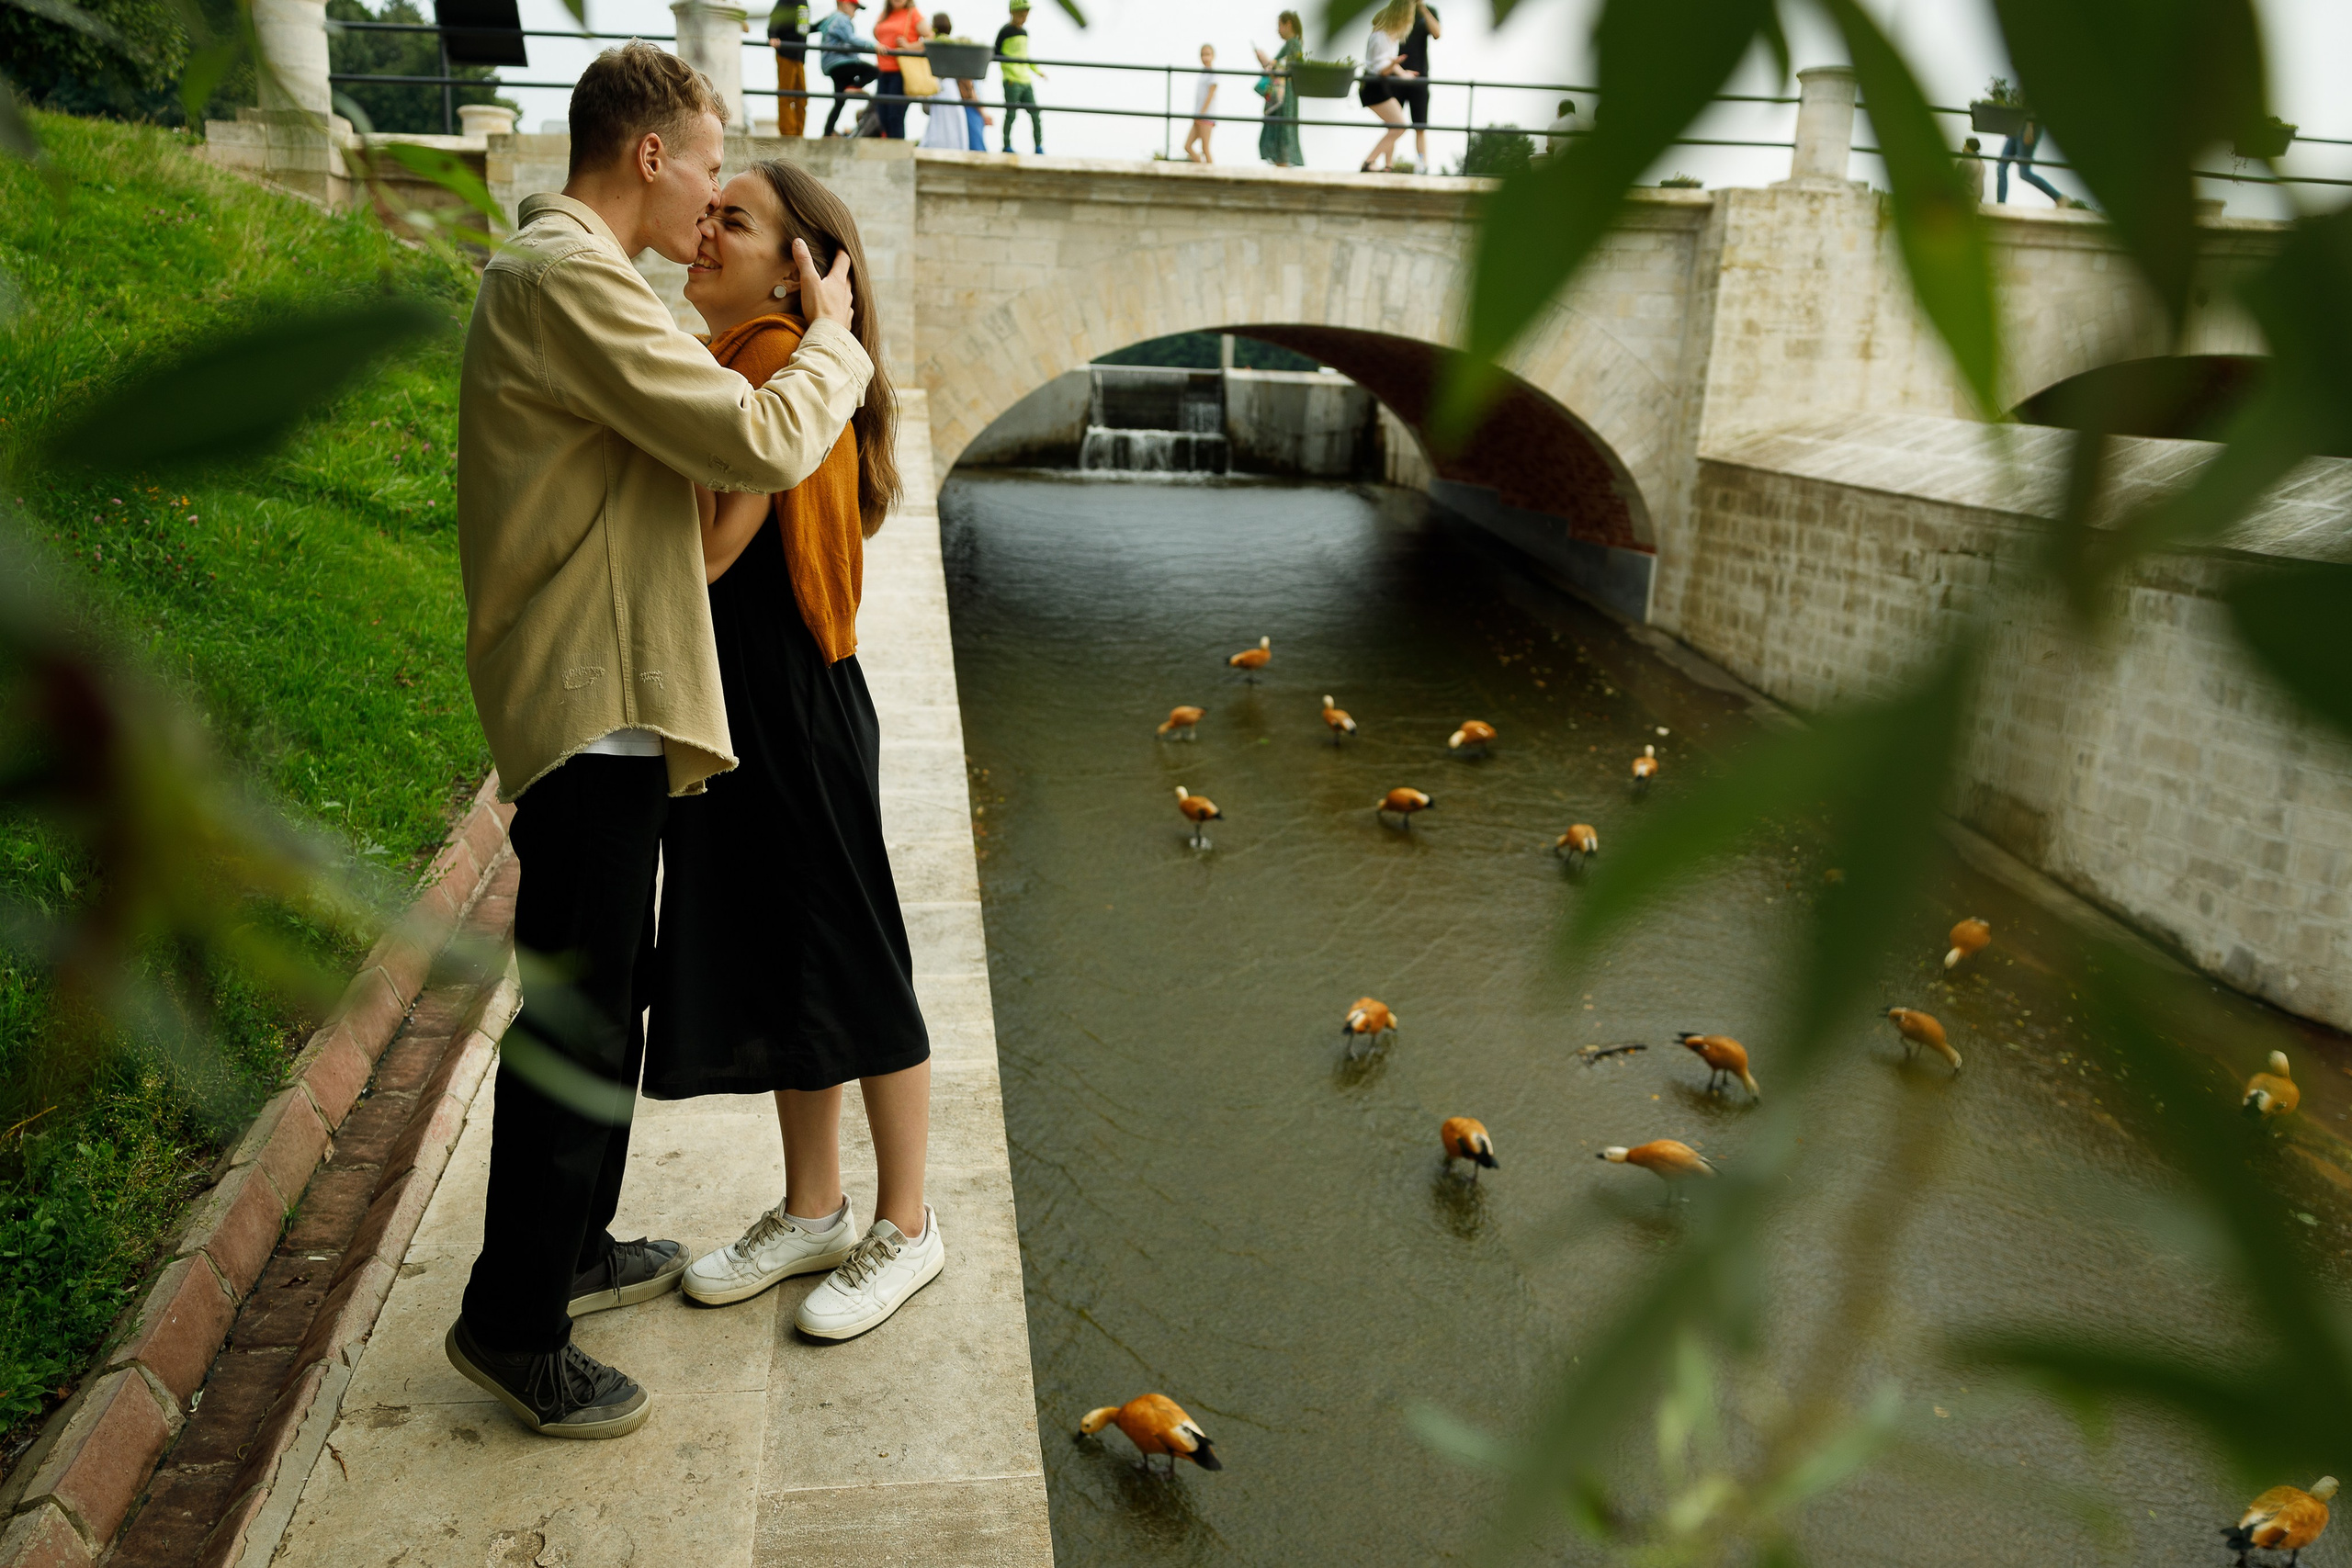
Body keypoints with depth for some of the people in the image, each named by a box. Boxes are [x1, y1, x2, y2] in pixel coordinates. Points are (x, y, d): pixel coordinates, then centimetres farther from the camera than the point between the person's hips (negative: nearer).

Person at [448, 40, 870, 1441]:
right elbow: (761, 444, -23)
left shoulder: (556, 273, 18)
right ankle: (512, 1325, 12)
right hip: (591, 707, -11)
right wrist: (833, 340, -6)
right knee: (575, 1017, -2)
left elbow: (690, 434, 19)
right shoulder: (568, 279, -17)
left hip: (600, 702, 11)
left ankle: (573, 1249, 35)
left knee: (604, 997, 20)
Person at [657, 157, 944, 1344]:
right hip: (730, 708, 9)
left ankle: (905, 1226, 21)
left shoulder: (782, 361, -15)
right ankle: (812, 1212, 33)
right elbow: (694, 545, 10)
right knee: (764, 958, 16)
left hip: (796, 709, -9)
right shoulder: (724, 361, 12)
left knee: (851, 965, 3)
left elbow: (711, 549, -21)